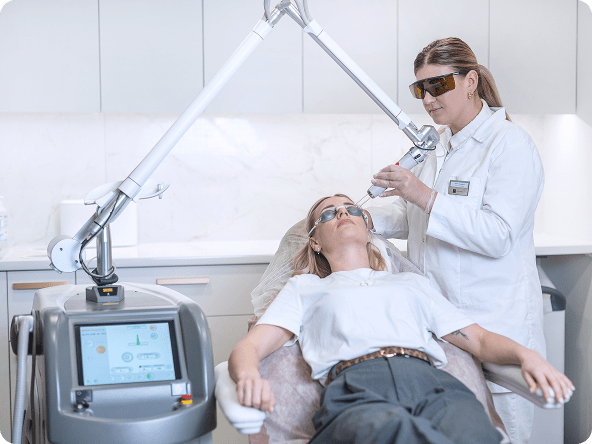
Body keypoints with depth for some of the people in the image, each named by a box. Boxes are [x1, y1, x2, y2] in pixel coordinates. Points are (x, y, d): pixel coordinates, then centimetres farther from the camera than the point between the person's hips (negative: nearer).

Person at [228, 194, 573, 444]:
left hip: (432, 383, 2)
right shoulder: (304, 288, 31)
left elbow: (479, 340, 29)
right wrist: (249, 377, -12)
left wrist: (526, 354, 3)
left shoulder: (412, 282, 37)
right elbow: (248, 347, 16)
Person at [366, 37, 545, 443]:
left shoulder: (510, 143, -10)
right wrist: (368, 219, 9)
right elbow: (413, 218, 26)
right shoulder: (439, 144, 15)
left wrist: (426, 197, -23)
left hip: (493, 322, -7)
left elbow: (498, 235, -20)